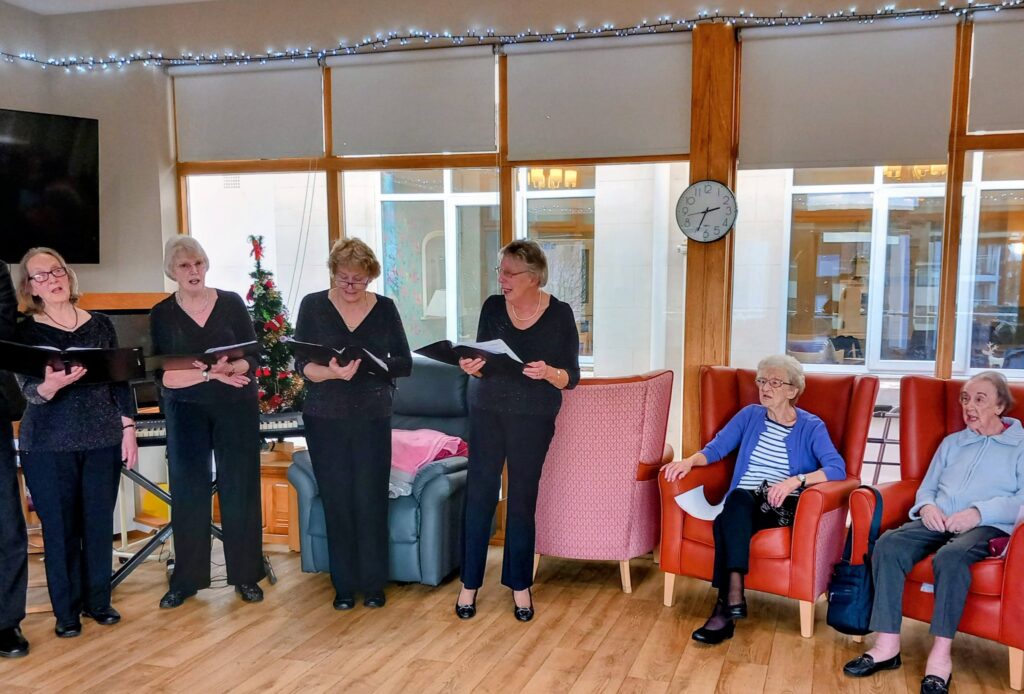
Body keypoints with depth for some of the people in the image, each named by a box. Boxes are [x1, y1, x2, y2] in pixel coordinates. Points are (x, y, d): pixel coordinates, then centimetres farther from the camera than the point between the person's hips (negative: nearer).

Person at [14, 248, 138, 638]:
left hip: (103, 440, 2)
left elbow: (120, 381, 8)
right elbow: (29, 390, -11)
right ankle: (66, 610, 16)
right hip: (48, 445, -2)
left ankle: (98, 601, 22)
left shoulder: (101, 325, 6)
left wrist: (128, 429, 3)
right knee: (59, 528, 4)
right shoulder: (24, 332, -1)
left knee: (100, 524, 7)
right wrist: (50, 386, -33)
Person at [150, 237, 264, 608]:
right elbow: (165, 375, -6)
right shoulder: (162, 314, 1)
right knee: (188, 492, 4)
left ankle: (245, 575, 14)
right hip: (186, 411, 0)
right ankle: (186, 579, 15)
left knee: (240, 489, 3)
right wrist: (212, 373, -18)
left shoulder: (231, 303, 0)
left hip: (236, 406, 0)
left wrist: (229, 367, -23)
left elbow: (251, 358, -2)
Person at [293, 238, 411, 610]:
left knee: (371, 501, 0)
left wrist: (373, 362, -19)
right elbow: (302, 365, -6)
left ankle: (373, 583, 15)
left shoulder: (384, 308, 3)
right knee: (337, 502, 4)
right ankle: (344, 585, 17)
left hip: (372, 419, 0)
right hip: (325, 420, 0)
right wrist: (333, 372, -27)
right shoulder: (313, 306, 0)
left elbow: (405, 364, 1)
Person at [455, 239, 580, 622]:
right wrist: (473, 366, -18)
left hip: (534, 418, -2)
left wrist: (548, 372, -26)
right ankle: (469, 583, 12)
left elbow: (572, 376, -6)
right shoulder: (493, 307, 0)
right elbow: (484, 364, 5)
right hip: (487, 411, 2)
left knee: (523, 498, 3)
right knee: (479, 494, 0)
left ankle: (520, 584, 18)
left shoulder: (559, 314, -6)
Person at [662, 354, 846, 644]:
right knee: (734, 507, -36)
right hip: (742, 503, 3)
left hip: (783, 507, -3)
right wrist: (690, 460, -12)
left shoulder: (811, 427, 3)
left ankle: (726, 607, -37)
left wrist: (796, 480, -28)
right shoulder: (750, 415, 15)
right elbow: (716, 448, 10)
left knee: (728, 522, -36)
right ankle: (732, 597, -41)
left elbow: (837, 469, -11)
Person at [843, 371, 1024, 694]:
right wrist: (927, 506, 1)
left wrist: (978, 511, -18)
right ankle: (887, 644, -27)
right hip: (939, 521, 5)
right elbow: (926, 487, 25)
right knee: (888, 544, -26)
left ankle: (941, 655, -33)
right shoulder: (952, 442, 29)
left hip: (988, 525, -5)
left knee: (951, 556, -39)